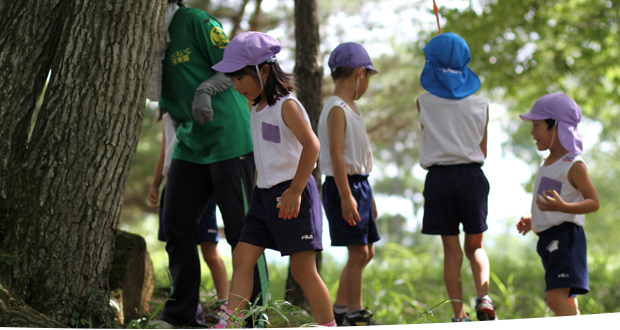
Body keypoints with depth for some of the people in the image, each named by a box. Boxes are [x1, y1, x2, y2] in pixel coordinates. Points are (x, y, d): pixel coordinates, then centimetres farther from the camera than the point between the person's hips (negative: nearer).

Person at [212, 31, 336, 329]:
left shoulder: (286, 105, -14)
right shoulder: (258, 107, 13)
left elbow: (312, 145, -23)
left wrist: (295, 191, -22)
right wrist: (260, 189, 19)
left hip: (291, 194, -9)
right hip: (265, 193, 9)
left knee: (302, 268, -4)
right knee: (242, 258, 1)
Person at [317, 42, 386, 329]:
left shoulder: (352, 108, 16)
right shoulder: (337, 109, -15)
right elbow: (336, 155, -21)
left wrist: (367, 194, 23)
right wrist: (346, 197, -26)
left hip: (359, 184, 10)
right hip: (343, 186, -10)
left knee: (366, 252, 14)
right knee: (358, 252, -8)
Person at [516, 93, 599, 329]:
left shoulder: (574, 165, -10)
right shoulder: (546, 164, 17)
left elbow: (593, 202, -14)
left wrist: (562, 207, -29)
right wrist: (533, 221, 18)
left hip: (566, 236, -10)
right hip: (548, 238, 10)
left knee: (556, 297, -21)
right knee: (566, 301, 13)